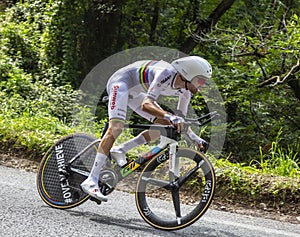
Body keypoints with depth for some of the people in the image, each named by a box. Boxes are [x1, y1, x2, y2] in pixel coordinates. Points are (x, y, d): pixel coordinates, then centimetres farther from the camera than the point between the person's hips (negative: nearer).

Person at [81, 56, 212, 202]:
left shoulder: (187, 89, -9)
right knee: (116, 127, -27)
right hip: (122, 81, -9)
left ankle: (120, 150, 2)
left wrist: (194, 138, -6)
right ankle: (91, 181, -32)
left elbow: (180, 120, 5)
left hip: (134, 93, 9)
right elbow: (146, 104, -45)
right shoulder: (166, 74, -34)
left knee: (165, 125, -3)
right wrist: (170, 117, -58)